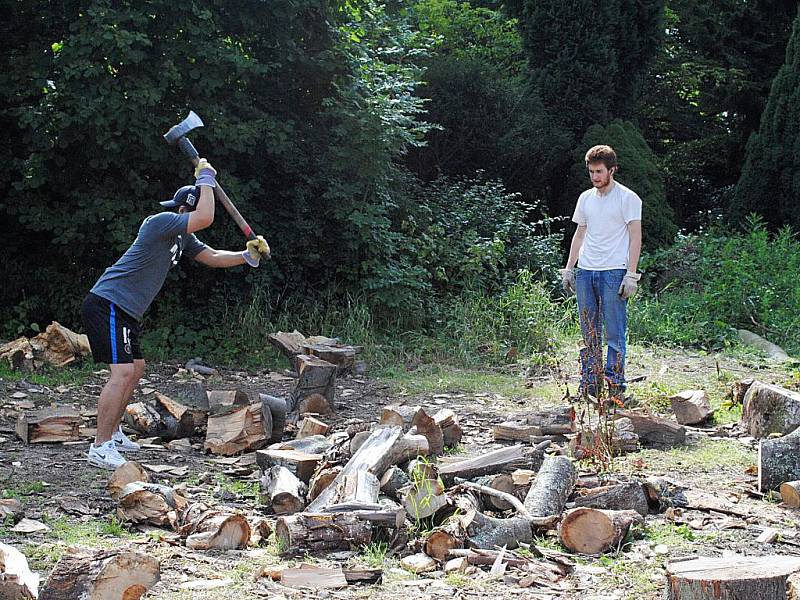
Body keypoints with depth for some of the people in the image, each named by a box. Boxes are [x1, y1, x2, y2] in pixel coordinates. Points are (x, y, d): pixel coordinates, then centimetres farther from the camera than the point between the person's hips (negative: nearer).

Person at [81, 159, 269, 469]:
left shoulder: (182, 238, 15)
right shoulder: (160, 222, -16)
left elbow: (212, 257, 20)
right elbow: (205, 218, -26)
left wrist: (247, 256, 5)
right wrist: (205, 179, -13)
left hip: (125, 312, 11)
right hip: (106, 304, -11)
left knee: (136, 368, 20)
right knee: (122, 371, -18)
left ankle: (113, 433, 32)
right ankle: (100, 447, -17)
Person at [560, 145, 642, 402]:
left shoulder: (628, 198, -3)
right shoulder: (585, 198, 15)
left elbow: (635, 238, -6)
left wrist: (631, 275, -13)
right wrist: (568, 268, 14)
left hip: (614, 272, -6)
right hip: (585, 272, 6)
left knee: (614, 334, -4)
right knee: (589, 334, 8)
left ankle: (615, 387, 0)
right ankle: (589, 386, 13)